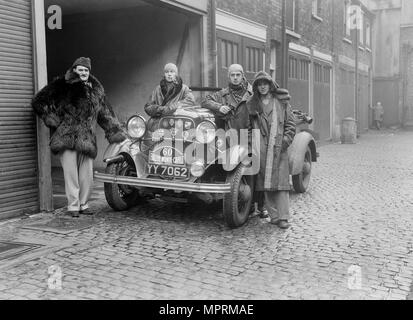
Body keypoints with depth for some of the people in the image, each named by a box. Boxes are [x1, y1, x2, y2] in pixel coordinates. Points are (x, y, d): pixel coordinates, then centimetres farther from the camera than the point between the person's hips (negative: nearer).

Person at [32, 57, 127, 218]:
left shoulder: (95, 89, 15)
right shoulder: (61, 85, 3)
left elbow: (106, 114, 20)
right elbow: (38, 102, 4)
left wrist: (117, 132, 15)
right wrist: (52, 119, -3)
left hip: (87, 139, 3)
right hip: (66, 137, -3)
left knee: (87, 174, 4)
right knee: (71, 173, -3)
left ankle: (84, 204, 20)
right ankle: (73, 206, 8)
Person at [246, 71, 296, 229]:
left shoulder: (282, 102, 9)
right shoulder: (251, 104, 12)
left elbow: (290, 124, 8)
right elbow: (248, 126, 14)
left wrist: (286, 140, -4)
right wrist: (251, 142, 3)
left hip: (278, 147, -1)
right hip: (260, 148, 2)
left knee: (280, 181, -6)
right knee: (265, 182, 1)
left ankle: (283, 218, -4)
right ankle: (274, 216, 8)